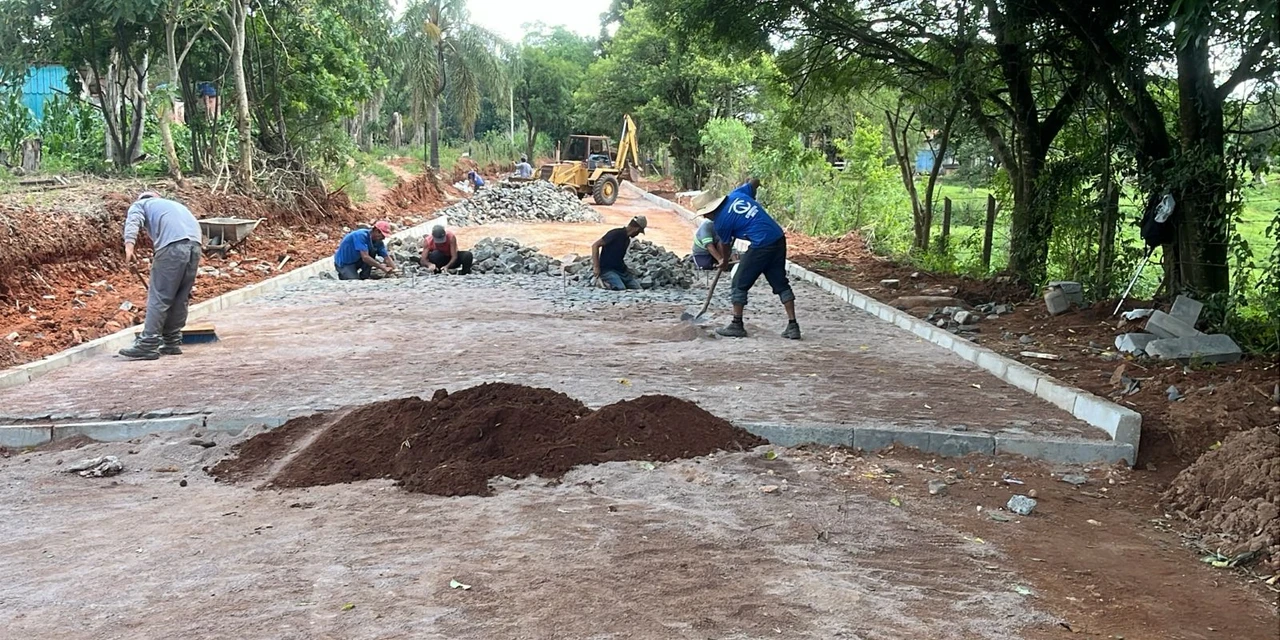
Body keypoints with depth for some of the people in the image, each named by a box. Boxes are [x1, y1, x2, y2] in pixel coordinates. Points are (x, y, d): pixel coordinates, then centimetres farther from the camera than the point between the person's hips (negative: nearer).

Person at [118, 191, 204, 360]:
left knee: (159, 297, -2)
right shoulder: (170, 204, 41)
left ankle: (148, 345, -3)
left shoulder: (139, 204, 23)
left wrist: (129, 246, -18)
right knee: (181, 297, 14)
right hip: (195, 244, 6)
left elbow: (132, 222, -2)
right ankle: (172, 343, 20)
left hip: (173, 244, -6)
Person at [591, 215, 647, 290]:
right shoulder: (616, 234, -12)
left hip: (621, 270, 8)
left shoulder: (627, 240, 14)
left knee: (637, 288, -7)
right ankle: (605, 282, -3)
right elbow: (595, 246, -15)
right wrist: (597, 268, -17)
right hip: (608, 270, -8)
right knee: (621, 288, -29)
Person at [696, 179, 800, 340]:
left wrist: (724, 262, 33)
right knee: (780, 283, 12)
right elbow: (755, 182, 25)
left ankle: (737, 325, 16)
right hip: (779, 239, 7)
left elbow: (725, 245, 13)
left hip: (761, 246, -7)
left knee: (740, 283, 9)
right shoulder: (736, 194, 8)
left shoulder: (721, 222, -6)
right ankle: (793, 325, 9)